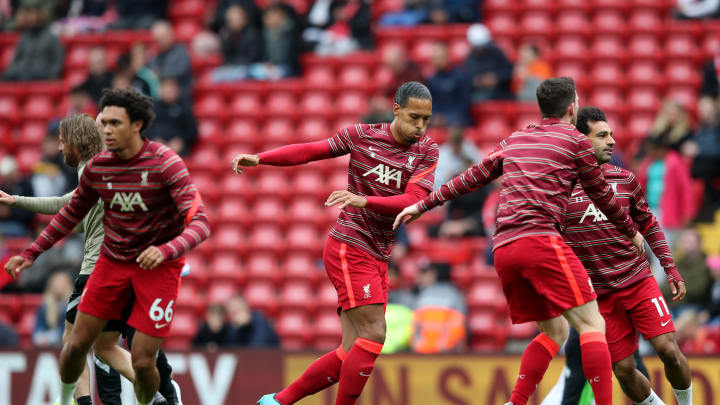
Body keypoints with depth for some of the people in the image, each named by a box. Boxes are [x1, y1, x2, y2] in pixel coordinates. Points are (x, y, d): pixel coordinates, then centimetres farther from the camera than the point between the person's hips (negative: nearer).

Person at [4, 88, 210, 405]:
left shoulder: (166, 164, -20)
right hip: (112, 261, 4)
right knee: (78, 343, 2)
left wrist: (166, 250, -45)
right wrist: (31, 253, 12)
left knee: (142, 361, -9)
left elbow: (200, 223, -26)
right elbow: (72, 213, 15)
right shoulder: (97, 168, -4)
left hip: (158, 266, -4)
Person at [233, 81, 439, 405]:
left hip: (377, 260, 4)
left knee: (352, 354, 2)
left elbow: (412, 201, -13)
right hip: (348, 248, -4)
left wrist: (364, 200, -28)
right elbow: (310, 151, 8)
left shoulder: (428, 151, 1)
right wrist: (258, 158, -2)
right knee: (373, 335, -18)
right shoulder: (361, 135, -1)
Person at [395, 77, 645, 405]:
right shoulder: (575, 141, 6)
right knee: (592, 325, -9)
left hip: (503, 249, 7)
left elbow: (472, 178, 24)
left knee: (555, 330, 17)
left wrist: (423, 205, 32)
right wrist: (631, 231, 30)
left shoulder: (514, 141, 21)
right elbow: (601, 195, 15)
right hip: (540, 240, -7)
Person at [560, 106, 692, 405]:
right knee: (623, 371, -3)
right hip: (600, 294, -1)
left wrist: (670, 268, 8)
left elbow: (649, 225, 15)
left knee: (668, 349, -13)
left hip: (638, 281, 1)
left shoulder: (624, 179, 4)